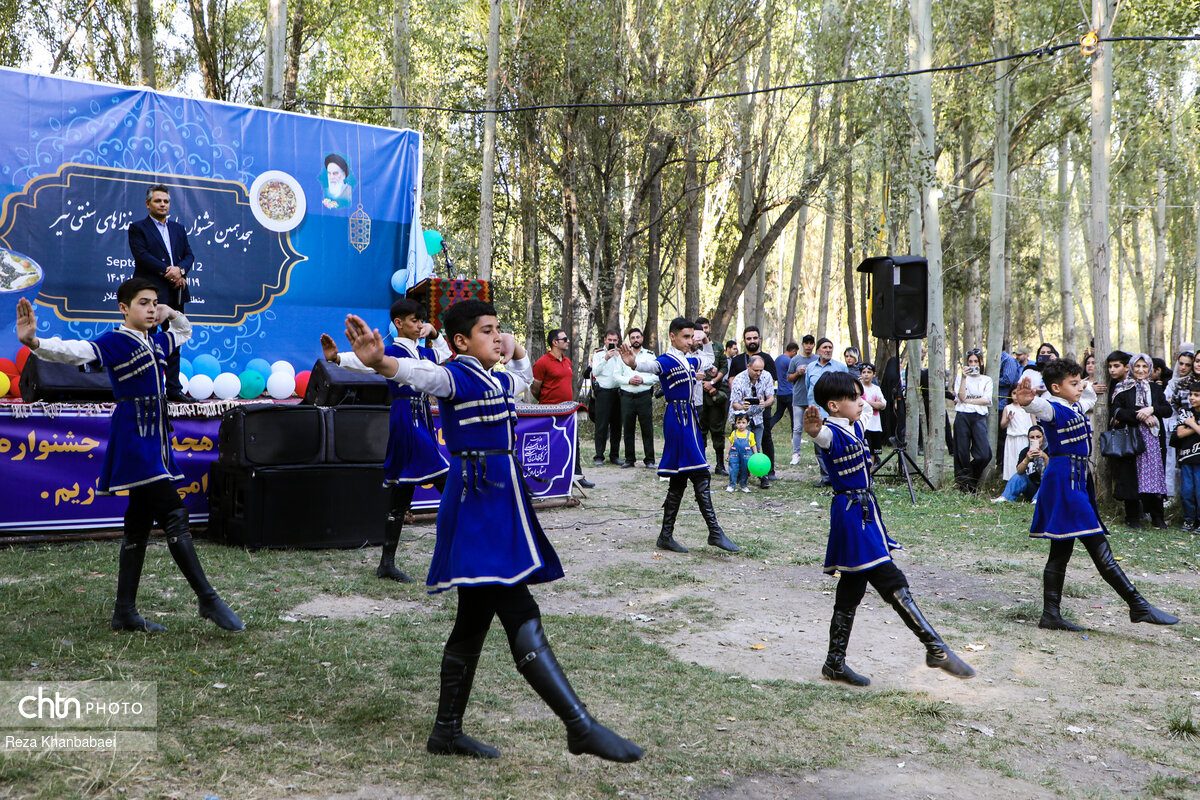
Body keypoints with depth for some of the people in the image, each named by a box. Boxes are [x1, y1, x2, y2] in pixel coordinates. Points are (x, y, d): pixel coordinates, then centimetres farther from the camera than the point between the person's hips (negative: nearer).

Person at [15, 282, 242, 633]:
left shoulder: (156, 341, 16)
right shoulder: (115, 341, -7)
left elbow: (185, 332, 35)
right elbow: (76, 351, -24)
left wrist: (172, 314, 13)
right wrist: (34, 343, -42)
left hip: (156, 442, 9)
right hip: (135, 442, -9)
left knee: (139, 525, 10)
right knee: (174, 518, -11)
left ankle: (125, 613, 16)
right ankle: (208, 600, -6)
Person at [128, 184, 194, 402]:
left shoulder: (178, 229, 19)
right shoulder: (138, 228, 3)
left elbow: (189, 255, 11)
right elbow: (142, 255, -10)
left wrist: (180, 269, -10)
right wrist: (168, 272, -16)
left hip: (176, 293, 5)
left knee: (173, 342, 7)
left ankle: (174, 389, 10)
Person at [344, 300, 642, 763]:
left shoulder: (495, 380, 19)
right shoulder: (456, 376, -8)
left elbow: (523, 376, 44)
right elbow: (421, 374, -31)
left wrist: (515, 351, 27)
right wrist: (381, 363, -50)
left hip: (501, 508, 11)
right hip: (478, 505, -11)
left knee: (474, 620, 14)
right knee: (522, 618, -13)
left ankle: (447, 732, 23)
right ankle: (581, 728, -14)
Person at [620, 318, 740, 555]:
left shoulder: (690, 360, 17)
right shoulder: (667, 361, -10)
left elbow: (707, 361, 39)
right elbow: (652, 366, -32)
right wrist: (634, 364, -53)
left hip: (689, 418, 9)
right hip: (677, 418, -9)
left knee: (679, 479, 10)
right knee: (700, 477, -10)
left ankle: (666, 537, 14)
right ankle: (714, 532, -7)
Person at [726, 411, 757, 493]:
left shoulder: (750, 434, 0)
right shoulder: (734, 433, 2)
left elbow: (753, 445, 7)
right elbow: (730, 443, 12)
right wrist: (728, 454, 12)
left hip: (746, 455, 0)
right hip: (735, 455, 0)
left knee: (745, 470, 7)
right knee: (733, 469, -1)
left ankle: (743, 485, 21)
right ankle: (732, 485, 10)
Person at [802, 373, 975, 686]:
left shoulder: (855, 427, 10)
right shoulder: (830, 433, -18)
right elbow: (817, 432, -42)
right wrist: (812, 425, -61)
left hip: (865, 512, 10)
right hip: (851, 515, -10)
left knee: (852, 588, 13)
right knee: (893, 583, -9)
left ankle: (835, 663, 20)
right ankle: (936, 648, -6)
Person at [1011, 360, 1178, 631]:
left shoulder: (1076, 407, 18)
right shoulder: (1053, 409, -10)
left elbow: (1090, 396, 42)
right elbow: (1041, 407, -36)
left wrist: (1079, 383, 26)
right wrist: (1027, 401, -56)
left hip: (1078, 481, 11)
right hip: (1064, 479, -11)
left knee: (1061, 551, 9)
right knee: (1098, 547, -10)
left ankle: (1051, 615, 11)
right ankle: (1139, 606, -10)